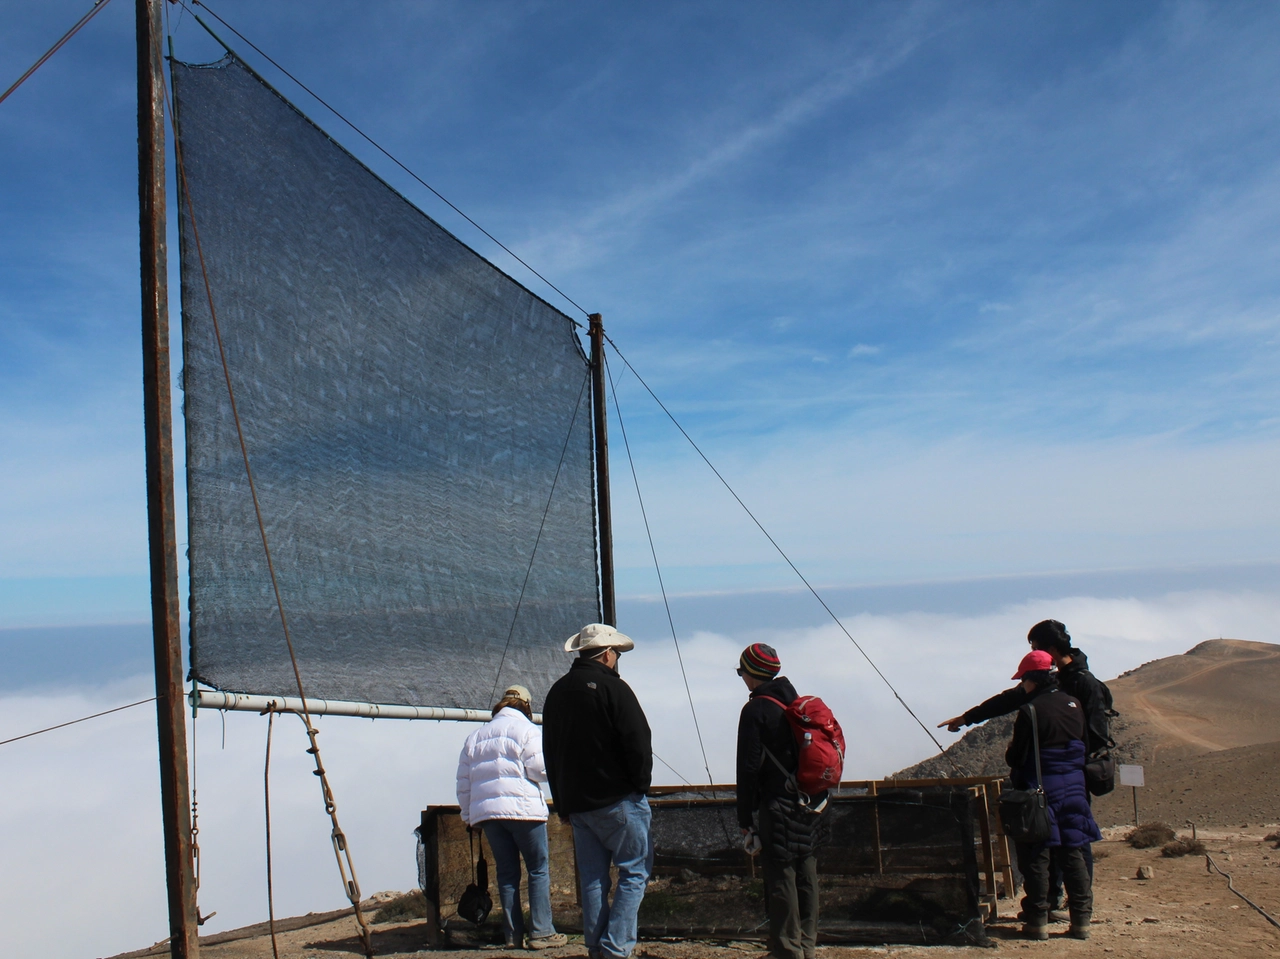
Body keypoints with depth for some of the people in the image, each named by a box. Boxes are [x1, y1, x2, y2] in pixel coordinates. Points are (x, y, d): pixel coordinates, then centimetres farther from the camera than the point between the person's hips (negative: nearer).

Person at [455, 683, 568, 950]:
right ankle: (541, 932, 0)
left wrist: (468, 816, 21)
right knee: (538, 869, 3)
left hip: (486, 812, 5)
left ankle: (512, 934, 11)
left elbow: (463, 782, 16)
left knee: (507, 872, 10)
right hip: (522, 809, -5)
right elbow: (540, 769, -10)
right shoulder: (525, 729, -2)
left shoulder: (475, 737, 17)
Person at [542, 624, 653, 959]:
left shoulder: (557, 691, 11)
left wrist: (562, 803, 20)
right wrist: (640, 786, 0)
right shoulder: (612, 687, -11)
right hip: (617, 799, -7)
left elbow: (550, 752, 16)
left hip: (575, 802, 7)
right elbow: (638, 743, -14)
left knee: (592, 877, 12)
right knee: (634, 871, 1)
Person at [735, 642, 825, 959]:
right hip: (811, 805, 8)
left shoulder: (755, 710, -9)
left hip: (778, 806, -8)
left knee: (781, 879, -3)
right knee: (806, 877, 12)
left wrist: (746, 820, -7)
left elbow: (749, 768, -11)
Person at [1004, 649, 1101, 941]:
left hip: (1040, 789, -6)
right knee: (1073, 853, 12)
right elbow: (1084, 745, 13)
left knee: (1035, 856, 2)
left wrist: (1011, 757, 10)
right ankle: (1081, 920, 13)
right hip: (1073, 787, 6)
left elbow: (1016, 755, -11)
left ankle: (1037, 921, 5)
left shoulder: (1030, 710, -15)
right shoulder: (1074, 705, 4)